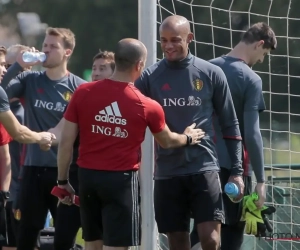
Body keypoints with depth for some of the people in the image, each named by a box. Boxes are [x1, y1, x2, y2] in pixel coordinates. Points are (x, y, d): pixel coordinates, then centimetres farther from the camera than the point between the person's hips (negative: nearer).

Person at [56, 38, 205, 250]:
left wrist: (63, 180, 9)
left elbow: (66, 142, -1)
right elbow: (167, 141, 14)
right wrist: (187, 138, 36)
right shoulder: (147, 106, -5)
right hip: (121, 179, -4)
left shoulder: (83, 93, -2)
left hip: (88, 176, 4)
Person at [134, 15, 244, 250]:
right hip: (167, 172, 1)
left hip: (205, 168, -1)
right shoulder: (150, 77, 1)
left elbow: (230, 124, 7)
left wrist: (237, 171, 2)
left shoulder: (212, 74, 1)